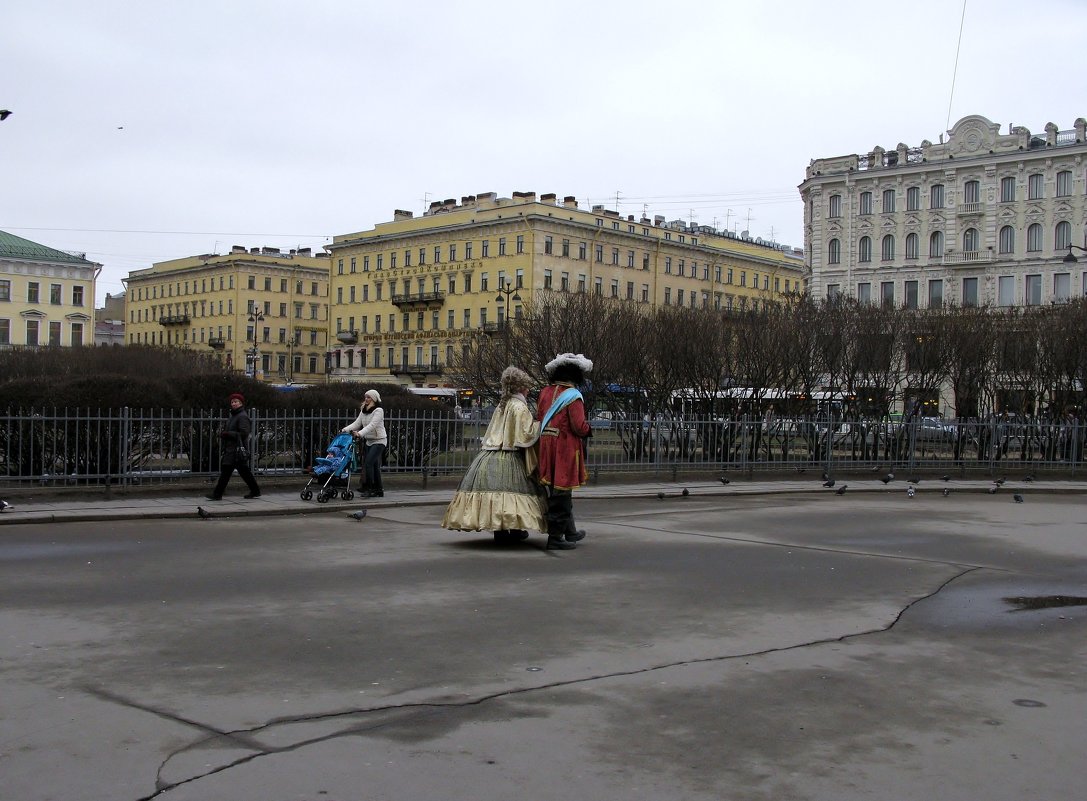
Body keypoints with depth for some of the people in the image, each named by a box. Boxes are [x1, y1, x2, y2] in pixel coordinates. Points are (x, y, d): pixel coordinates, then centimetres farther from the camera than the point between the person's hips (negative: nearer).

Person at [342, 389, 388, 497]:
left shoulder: (378, 410, -14)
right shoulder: (364, 410, 11)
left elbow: (372, 425, -26)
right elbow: (357, 423, 6)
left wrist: (360, 433, -37)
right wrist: (345, 429, -9)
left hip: (379, 441, -8)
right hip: (368, 441, 8)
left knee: (368, 462, -18)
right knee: (374, 466, 9)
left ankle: (368, 488, -14)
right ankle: (379, 490, 15)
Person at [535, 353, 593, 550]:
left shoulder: (545, 392, 8)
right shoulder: (573, 396, -13)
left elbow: (539, 417, 13)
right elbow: (579, 426, -17)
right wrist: (588, 429, 3)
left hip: (546, 445, 8)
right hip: (565, 447, -8)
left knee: (559, 491, 18)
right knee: (561, 492, -1)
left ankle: (570, 532, 31)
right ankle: (555, 537, 2)